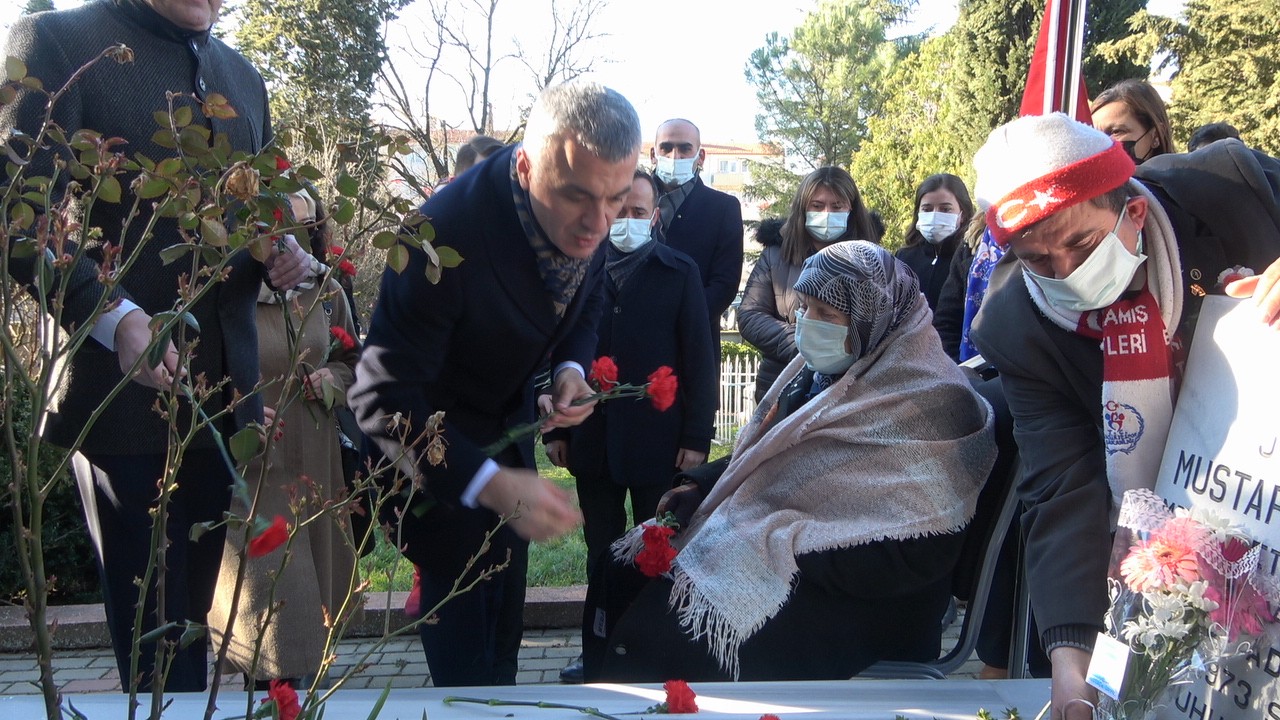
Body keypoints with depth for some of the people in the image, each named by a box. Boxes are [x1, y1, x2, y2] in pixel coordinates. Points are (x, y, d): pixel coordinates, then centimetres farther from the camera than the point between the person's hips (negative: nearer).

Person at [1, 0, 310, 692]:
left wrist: (280, 255, 1)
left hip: (223, 392, 6)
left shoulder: (243, 76, 16)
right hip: (125, 392, -5)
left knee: (193, 621, 16)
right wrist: (115, 317, -26)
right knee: (155, 647, 3)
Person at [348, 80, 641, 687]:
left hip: (508, 421, 6)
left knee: (506, 600, 17)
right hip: (430, 433, -6)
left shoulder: (587, 218, -17)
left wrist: (572, 369, -16)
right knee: (460, 595, -2)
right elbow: (382, 400, -35)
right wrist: (490, 484, -45)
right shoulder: (446, 232, -36)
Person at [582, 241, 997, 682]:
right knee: (626, 570, -1)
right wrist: (701, 485, 3)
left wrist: (787, 548, -24)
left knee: (672, 636, -25)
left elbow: (917, 556, -22)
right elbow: (761, 455, 20)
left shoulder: (927, 405, -17)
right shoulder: (821, 369, 7)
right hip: (760, 542, 9)